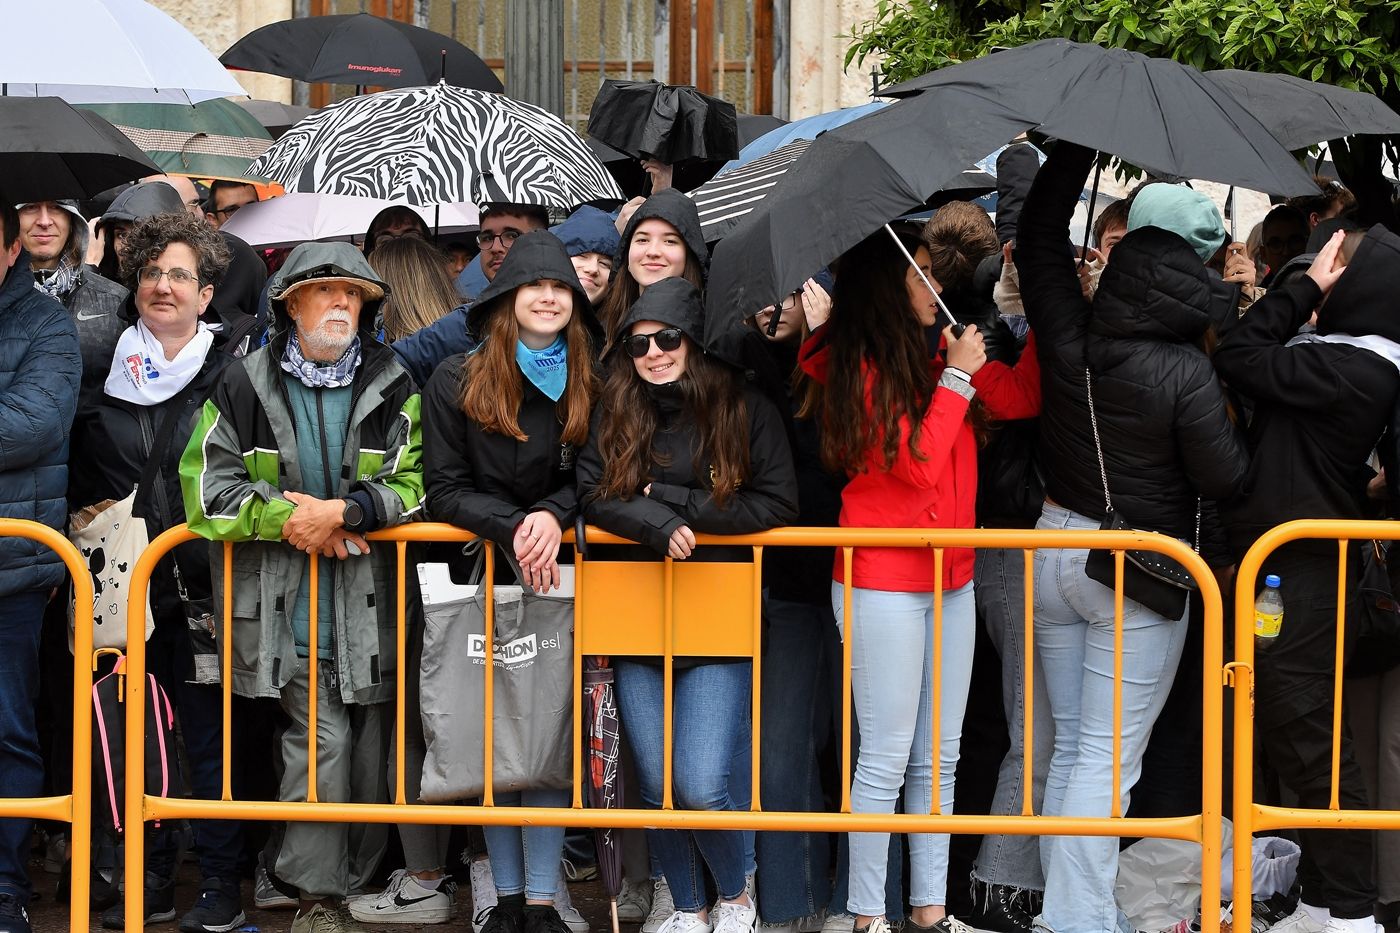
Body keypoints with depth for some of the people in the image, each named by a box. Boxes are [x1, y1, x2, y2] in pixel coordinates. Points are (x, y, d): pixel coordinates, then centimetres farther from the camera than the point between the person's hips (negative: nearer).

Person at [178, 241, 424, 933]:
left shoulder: (393, 389, 6)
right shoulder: (243, 387, 3)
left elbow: (415, 483, -1)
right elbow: (206, 484, -1)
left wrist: (343, 512, -16)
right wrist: (290, 521, -10)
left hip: (368, 597, 2)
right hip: (283, 599, -2)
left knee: (368, 738, 4)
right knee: (321, 734, -10)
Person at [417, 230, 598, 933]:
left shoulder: (589, 386, 6)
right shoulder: (457, 381, 2)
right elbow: (442, 488, -2)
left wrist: (555, 514, -14)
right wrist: (510, 527, -17)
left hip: (557, 582, 1)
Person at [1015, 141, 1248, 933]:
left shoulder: (1068, 333, -6)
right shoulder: (1186, 374, -20)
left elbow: (1041, 228, 7)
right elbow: (1225, 479, -14)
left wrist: (1079, 142, 12)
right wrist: (1236, 419, 3)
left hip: (1055, 546, 6)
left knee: (1071, 745, 15)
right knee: (1108, 758, -1)